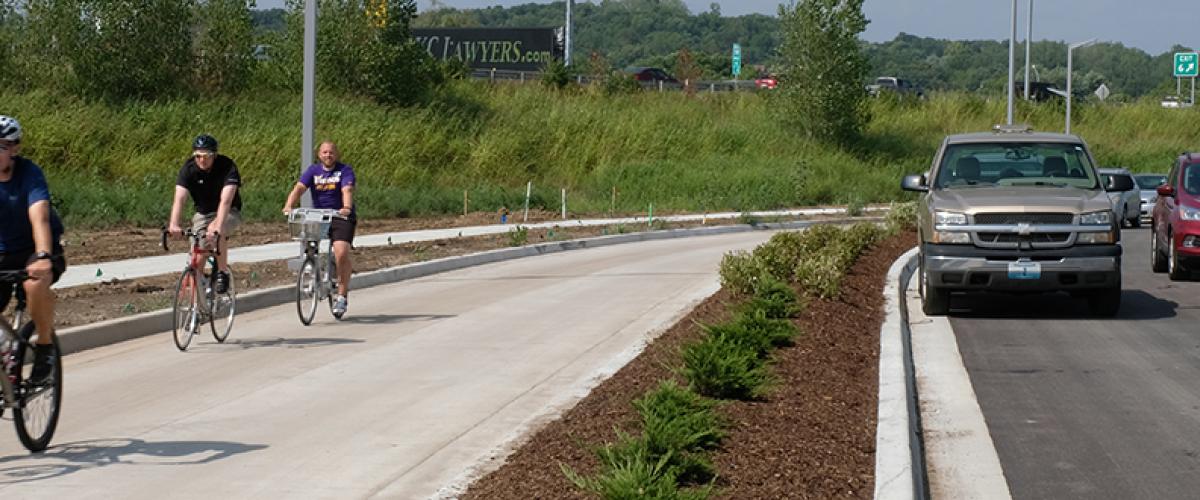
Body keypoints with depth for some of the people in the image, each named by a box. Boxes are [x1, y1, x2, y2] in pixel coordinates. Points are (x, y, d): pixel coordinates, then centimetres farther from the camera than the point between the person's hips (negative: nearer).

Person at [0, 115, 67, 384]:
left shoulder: (29, 173, -21)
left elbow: (39, 217, -35)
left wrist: (42, 257, -52)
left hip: (36, 251, -4)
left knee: (36, 283, -37)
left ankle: (45, 346, -14)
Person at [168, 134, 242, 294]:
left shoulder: (227, 167, -24)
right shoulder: (189, 169, -16)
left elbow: (225, 200, -37)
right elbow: (179, 199, -28)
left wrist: (217, 227, -52)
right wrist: (174, 224, -46)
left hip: (228, 213, -3)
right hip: (203, 213, 3)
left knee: (214, 230, -36)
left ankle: (223, 273, -18)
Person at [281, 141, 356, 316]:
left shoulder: (345, 170, -4)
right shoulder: (313, 170, 4)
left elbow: (347, 190, -22)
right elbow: (299, 188, -10)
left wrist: (347, 208, -43)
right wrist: (288, 206, -29)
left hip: (341, 217, -4)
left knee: (341, 252, -21)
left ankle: (342, 295, -10)